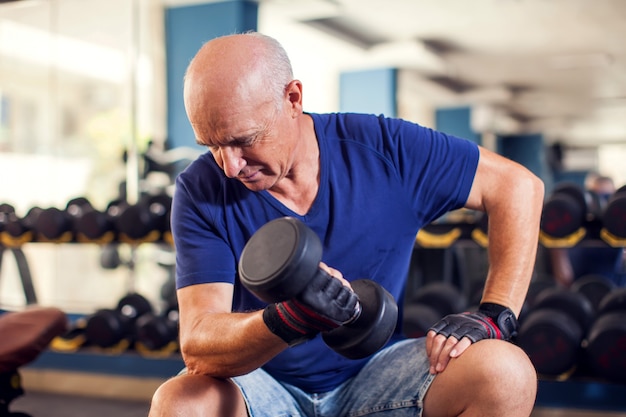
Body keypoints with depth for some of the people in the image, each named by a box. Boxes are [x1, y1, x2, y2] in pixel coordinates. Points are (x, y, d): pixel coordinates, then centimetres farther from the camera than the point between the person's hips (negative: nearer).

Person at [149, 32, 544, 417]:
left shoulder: (383, 149, -11)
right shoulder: (201, 191, -13)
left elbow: (517, 185, -4)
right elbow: (197, 347, -20)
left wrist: (494, 317, -13)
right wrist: (288, 321, -40)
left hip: (374, 377, 1)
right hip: (263, 385, 0)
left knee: (505, 373, -26)